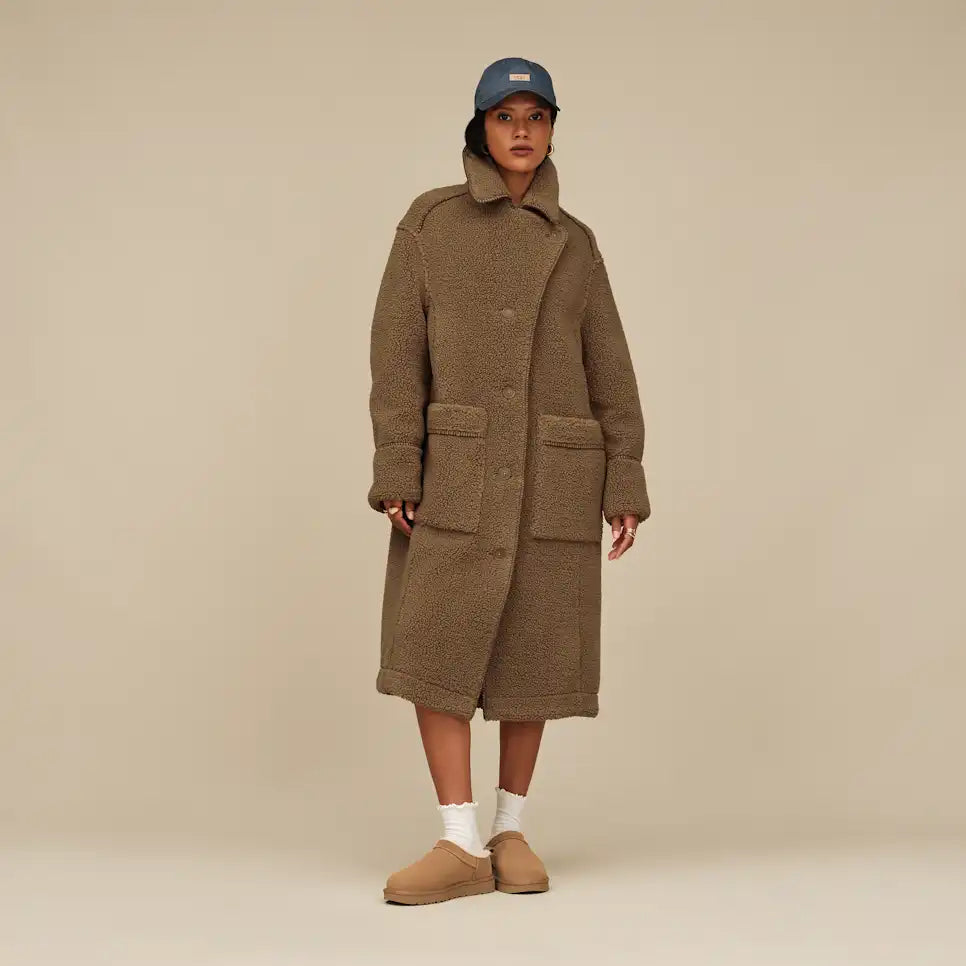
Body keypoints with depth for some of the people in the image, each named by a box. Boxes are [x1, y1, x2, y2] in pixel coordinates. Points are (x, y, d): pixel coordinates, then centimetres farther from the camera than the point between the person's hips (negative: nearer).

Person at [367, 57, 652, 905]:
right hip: (457, 468, -1)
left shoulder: (574, 244, 10)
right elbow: (399, 348, -2)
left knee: (531, 653, 3)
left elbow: (609, 374, 8)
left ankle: (512, 832, 16)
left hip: (552, 474, 1)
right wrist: (397, 472, -11)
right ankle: (462, 846, -4)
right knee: (435, 648, -9)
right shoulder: (431, 220, 3)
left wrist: (625, 490, 1)